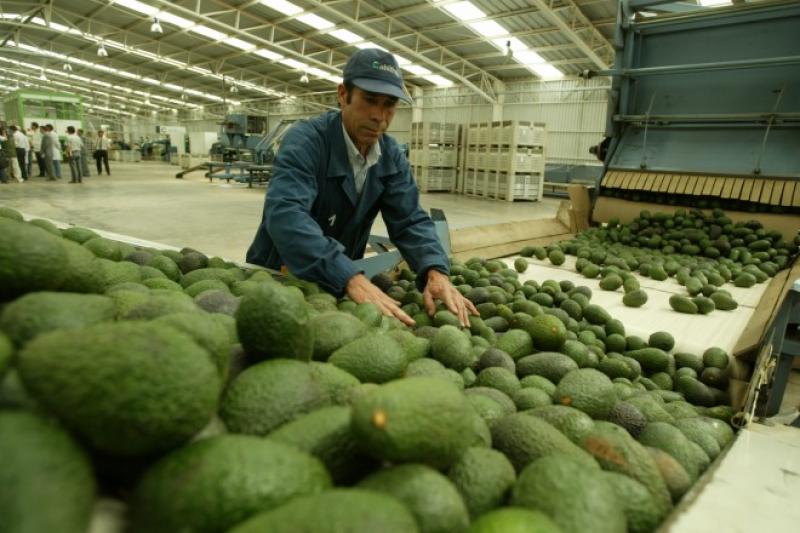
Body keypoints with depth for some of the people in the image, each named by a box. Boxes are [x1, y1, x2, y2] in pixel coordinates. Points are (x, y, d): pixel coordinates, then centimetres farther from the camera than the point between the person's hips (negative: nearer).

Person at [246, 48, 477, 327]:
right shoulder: (305, 141, -20)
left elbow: (410, 220, -5)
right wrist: (352, 279, -45)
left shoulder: (392, 156, -1)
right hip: (279, 277, -4)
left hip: (341, 281, 4)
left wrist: (436, 271, -25)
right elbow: (285, 215, -34)